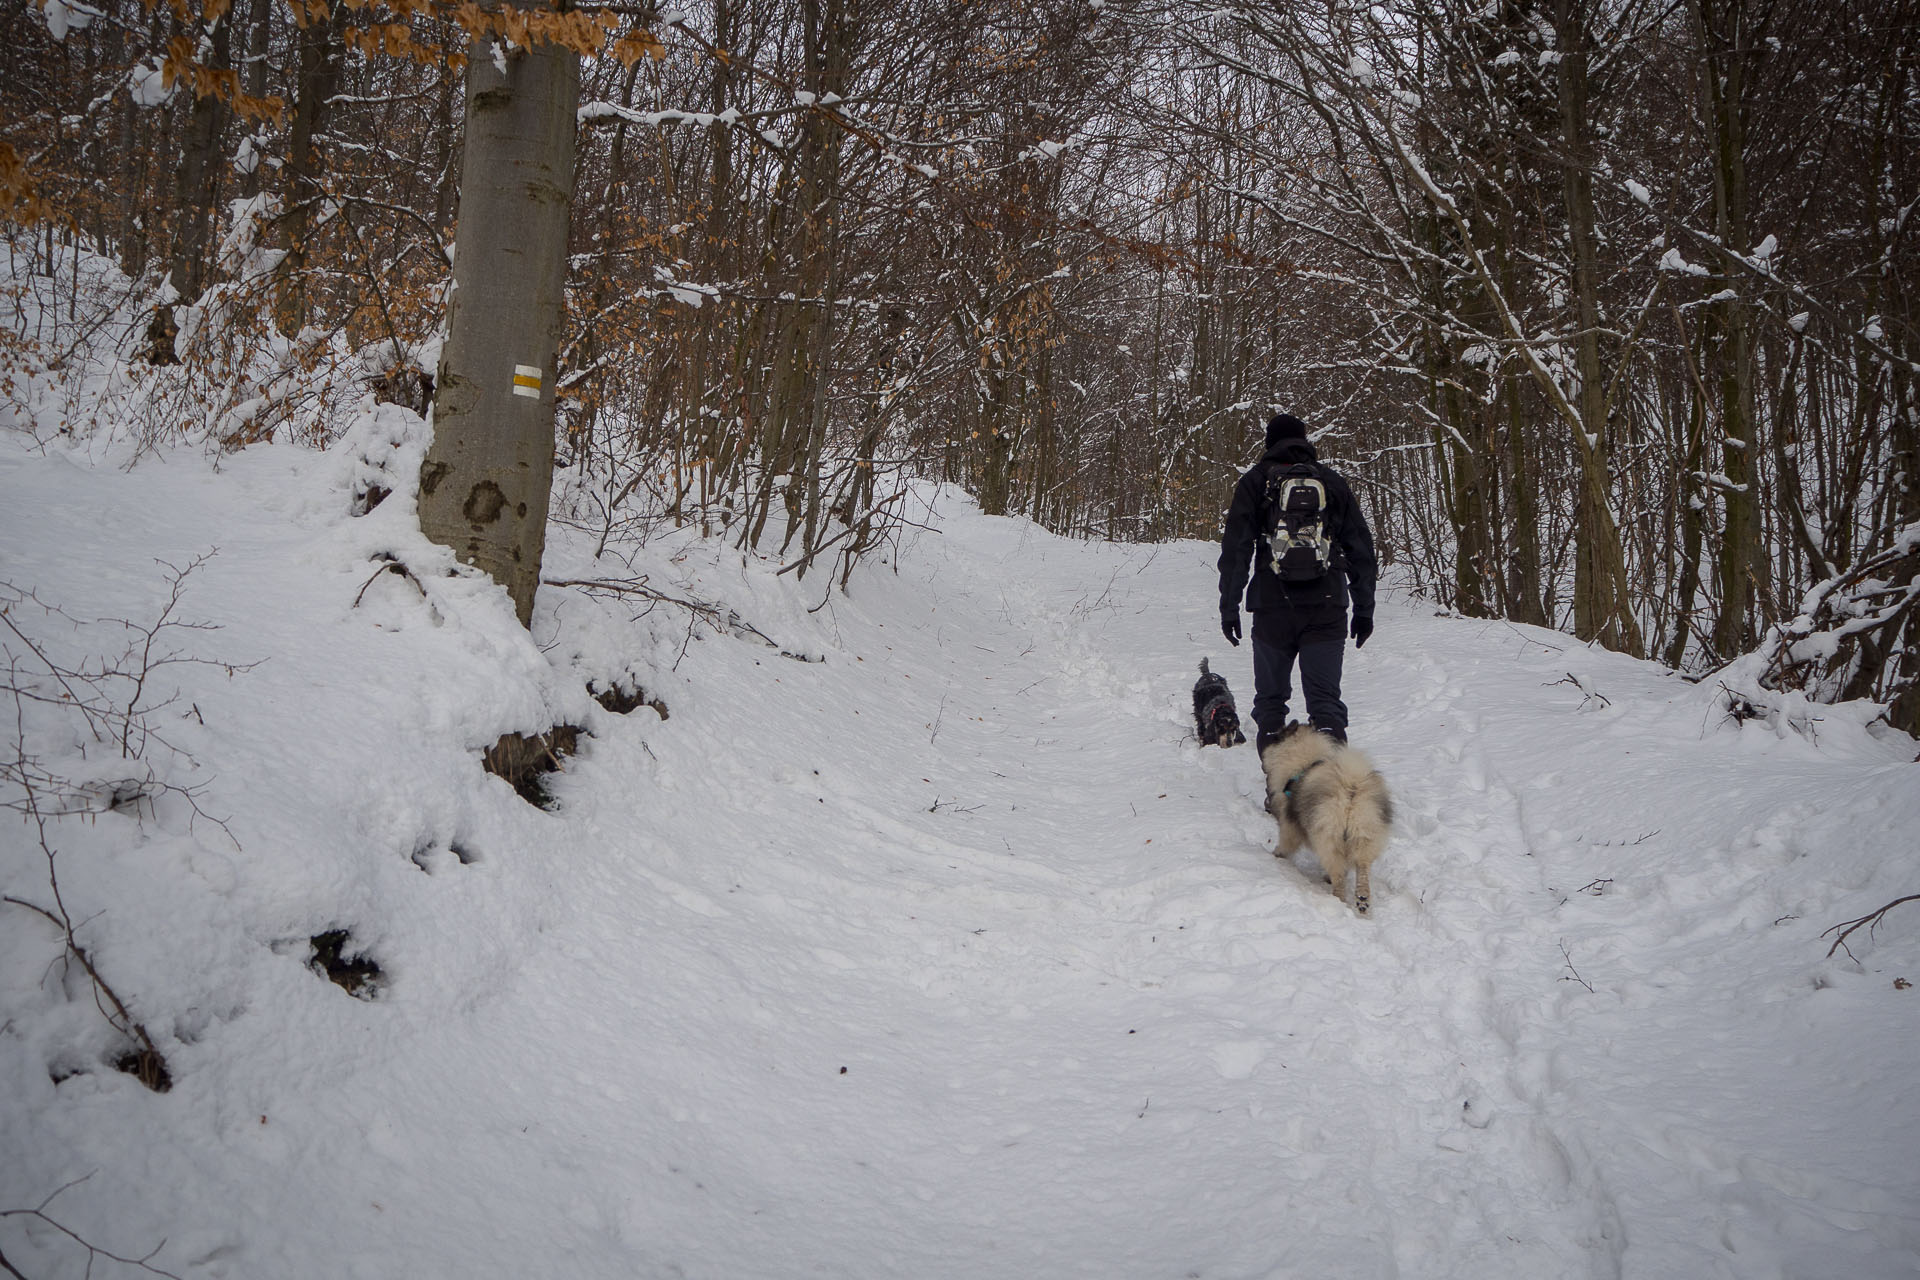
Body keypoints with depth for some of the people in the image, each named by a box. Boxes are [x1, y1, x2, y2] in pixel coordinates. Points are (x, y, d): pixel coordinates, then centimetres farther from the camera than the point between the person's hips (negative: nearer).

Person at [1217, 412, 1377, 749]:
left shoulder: (1255, 481, 6)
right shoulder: (1332, 480, 12)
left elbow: (1236, 548, -1)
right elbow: (1361, 548, 12)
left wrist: (1229, 607, 2)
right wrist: (1364, 608, 17)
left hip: (1274, 606, -1)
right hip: (1327, 607, 1)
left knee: (1270, 698, 11)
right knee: (1325, 698, 2)